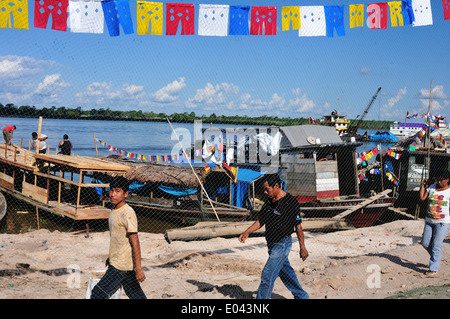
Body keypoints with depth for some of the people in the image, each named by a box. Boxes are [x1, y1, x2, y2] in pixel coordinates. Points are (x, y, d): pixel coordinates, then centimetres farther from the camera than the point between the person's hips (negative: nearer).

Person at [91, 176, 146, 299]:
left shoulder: (128, 213, -20)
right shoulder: (114, 211, 9)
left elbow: (135, 242, -22)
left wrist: (138, 268, -23)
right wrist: (111, 257, 27)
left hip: (121, 265, -9)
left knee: (98, 293, -4)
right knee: (135, 294, 14)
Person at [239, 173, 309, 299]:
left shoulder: (291, 202, -17)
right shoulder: (269, 201, 6)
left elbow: (298, 226, -13)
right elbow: (260, 220, 10)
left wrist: (302, 248, -9)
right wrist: (247, 232, -4)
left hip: (282, 244, -8)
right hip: (272, 244, 8)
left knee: (267, 275, -8)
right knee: (285, 272, 19)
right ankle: (301, 296, 37)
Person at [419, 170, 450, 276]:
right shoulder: (432, 187, 6)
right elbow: (422, 197, 2)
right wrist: (423, 185, -1)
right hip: (429, 220, 5)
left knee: (436, 245, -7)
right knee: (425, 243, 8)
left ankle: (433, 269, 1)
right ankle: (436, 257, 35)